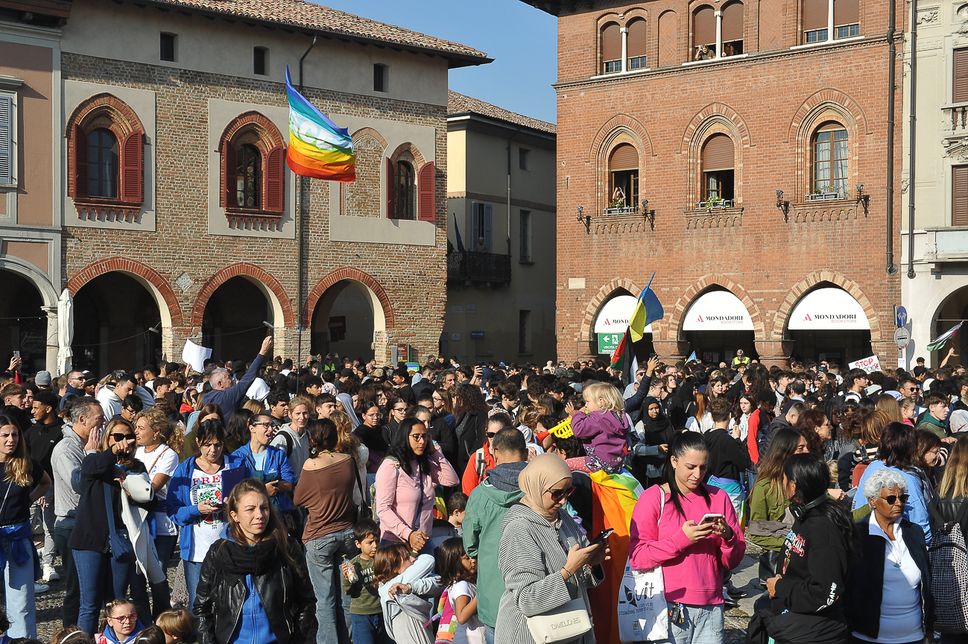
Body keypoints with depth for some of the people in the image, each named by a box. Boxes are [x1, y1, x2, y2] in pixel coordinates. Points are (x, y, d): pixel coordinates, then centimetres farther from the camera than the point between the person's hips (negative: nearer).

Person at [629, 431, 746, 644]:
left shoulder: (718, 497, 9)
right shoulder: (653, 498, -3)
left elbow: (734, 560, 9)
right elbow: (637, 558, -11)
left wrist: (727, 537, -12)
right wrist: (682, 539, -19)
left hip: (711, 607, 3)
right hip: (670, 608, -3)